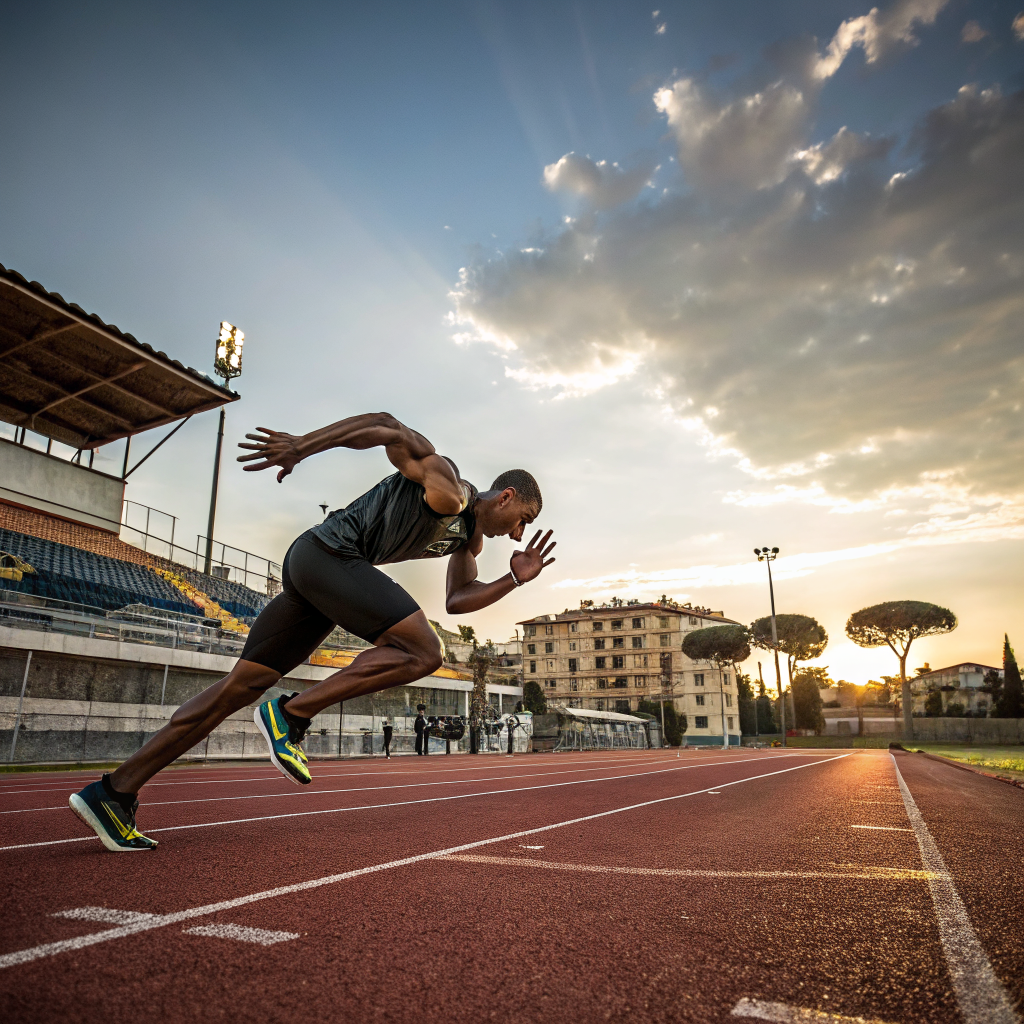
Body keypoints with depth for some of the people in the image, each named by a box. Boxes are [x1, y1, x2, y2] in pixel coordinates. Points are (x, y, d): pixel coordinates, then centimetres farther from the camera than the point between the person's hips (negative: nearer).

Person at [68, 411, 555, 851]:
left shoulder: (470, 537, 20)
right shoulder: (447, 487, -7)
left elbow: (456, 600, 22)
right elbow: (388, 427, -11)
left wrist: (515, 579, 12)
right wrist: (301, 446, -17)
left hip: (309, 571, 9)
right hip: (328, 551, -9)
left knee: (242, 684, 6)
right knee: (422, 652, -15)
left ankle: (114, 791, 9)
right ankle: (291, 713, -12)